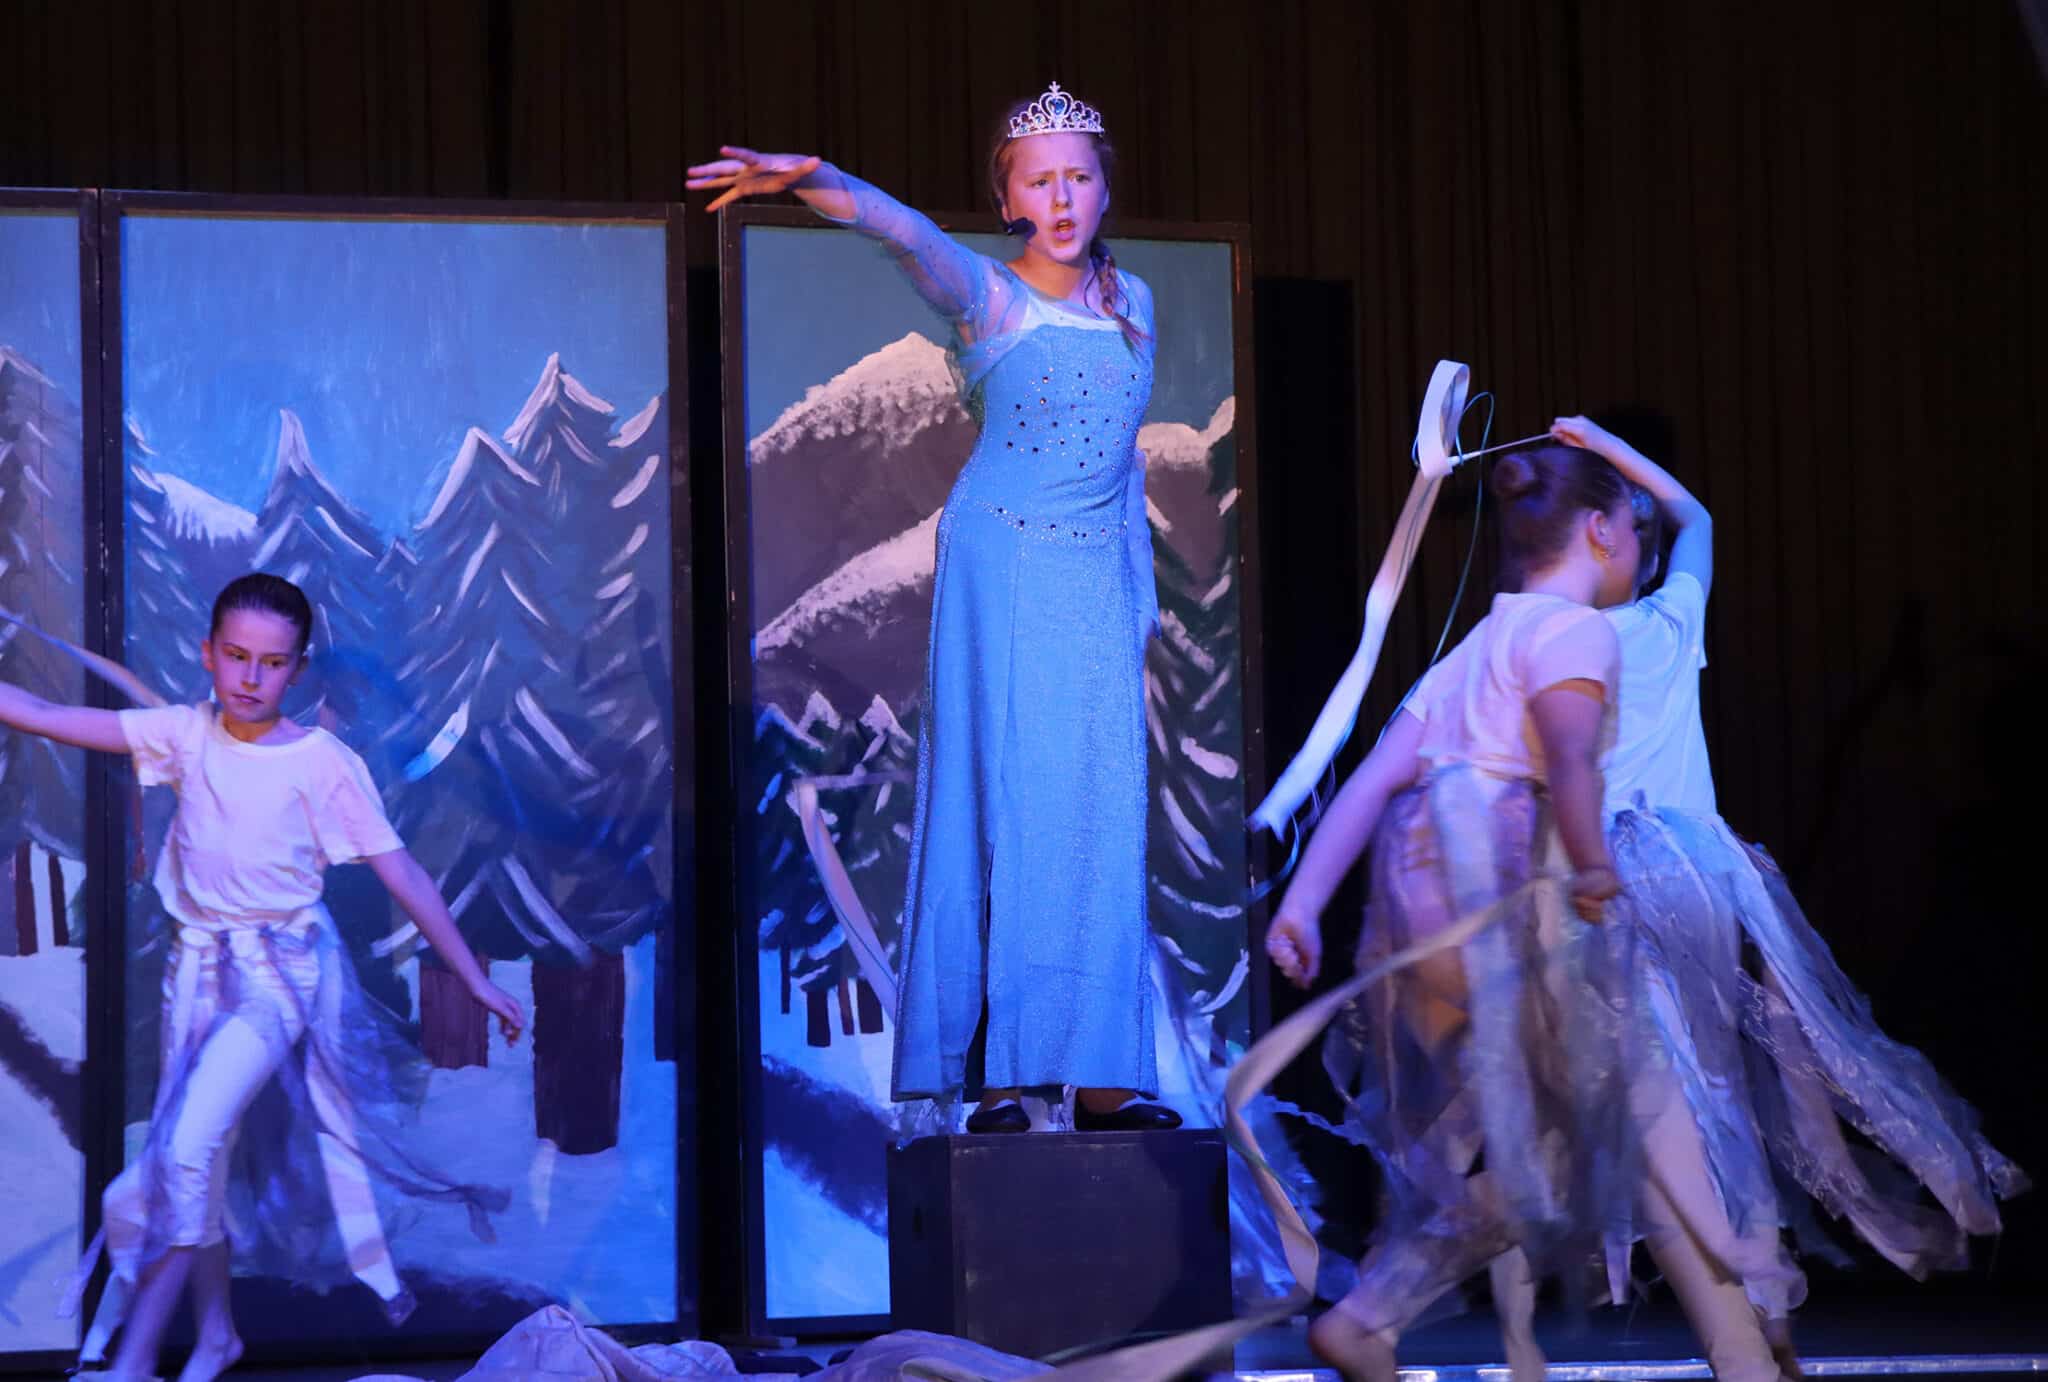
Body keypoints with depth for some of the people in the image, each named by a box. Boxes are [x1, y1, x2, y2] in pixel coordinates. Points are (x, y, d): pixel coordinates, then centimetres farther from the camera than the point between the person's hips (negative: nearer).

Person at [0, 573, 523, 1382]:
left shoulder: (322, 763, -10)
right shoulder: (186, 735, -1)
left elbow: (401, 874, -7)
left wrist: (475, 980, -5)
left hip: (282, 973, -5)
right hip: (199, 966, 5)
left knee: (189, 1142, -18)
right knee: (200, 1153, 9)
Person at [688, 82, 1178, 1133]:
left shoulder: (1132, 302, 11)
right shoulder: (985, 296, -5)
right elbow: (907, 233, -25)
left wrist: (1141, 593, 17)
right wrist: (809, 179, -44)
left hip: (1099, 582, 5)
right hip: (999, 572, -4)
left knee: (1101, 820, 0)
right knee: (1000, 806, -6)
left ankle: (1097, 1070, 2)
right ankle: (996, 1071, -5)